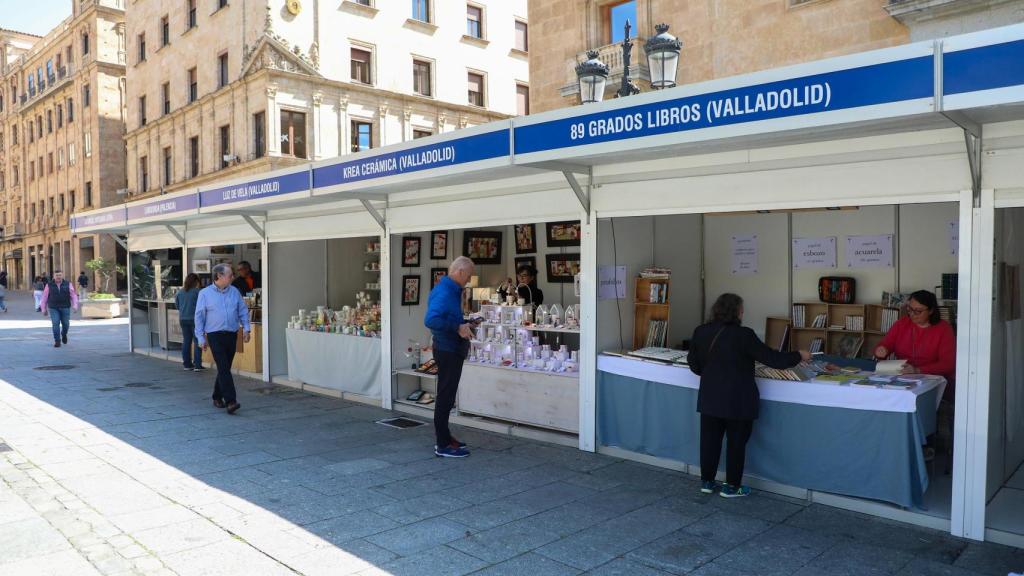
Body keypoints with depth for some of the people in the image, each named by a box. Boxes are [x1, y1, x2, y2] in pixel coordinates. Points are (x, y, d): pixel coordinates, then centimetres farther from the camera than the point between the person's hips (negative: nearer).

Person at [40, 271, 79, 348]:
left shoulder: (68, 284, -1)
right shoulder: (49, 285, -1)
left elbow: (74, 296, -2)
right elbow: (44, 297, 4)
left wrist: (75, 306, -15)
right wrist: (43, 308, 3)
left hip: (65, 308, 1)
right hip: (53, 308, 0)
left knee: (65, 324, 4)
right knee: (55, 324, -10)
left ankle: (64, 334, 35)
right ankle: (57, 341, -4)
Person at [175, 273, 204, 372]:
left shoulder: (180, 292, 3)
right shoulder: (197, 292, -13)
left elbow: (177, 305, 13)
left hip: (183, 319, 5)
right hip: (194, 319, -5)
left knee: (186, 341, 13)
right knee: (197, 341, 0)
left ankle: (187, 364, 17)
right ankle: (197, 365, -3)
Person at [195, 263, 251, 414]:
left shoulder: (234, 292, 9)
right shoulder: (205, 293, -2)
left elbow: (243, 311, 13)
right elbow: (199, 316, 0)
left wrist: (246, 329, 2)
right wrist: (201, 338, -3)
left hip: (232, 335, 4)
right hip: (215, 335, -4)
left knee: (225, 368, 11)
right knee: (224, 369, -12)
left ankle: (217, 397, 27)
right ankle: (230, 401, -16)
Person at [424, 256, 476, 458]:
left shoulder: (450, 290, 11)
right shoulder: (444, 293, -21)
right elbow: (431, 320, -32)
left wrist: (462, 325, 9)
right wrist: (458, 328, -27)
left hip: (450, 350, 10)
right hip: (448, 350, -10)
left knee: (446, 396, 18)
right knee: (445, 397, -2)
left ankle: (444, 438, 29)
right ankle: (443, 445, 7)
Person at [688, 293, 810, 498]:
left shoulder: (701, 332, -1)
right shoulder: (743, 335, -18)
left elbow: (694, 364, 9)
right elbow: (772, 358, -13)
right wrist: (799, 356, 2)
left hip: (710, 397, 5)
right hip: (738, 400, -5)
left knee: (709, 439, 14)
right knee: (736, 442, 9)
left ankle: (707, 481, 24)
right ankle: (731, 486, 18)